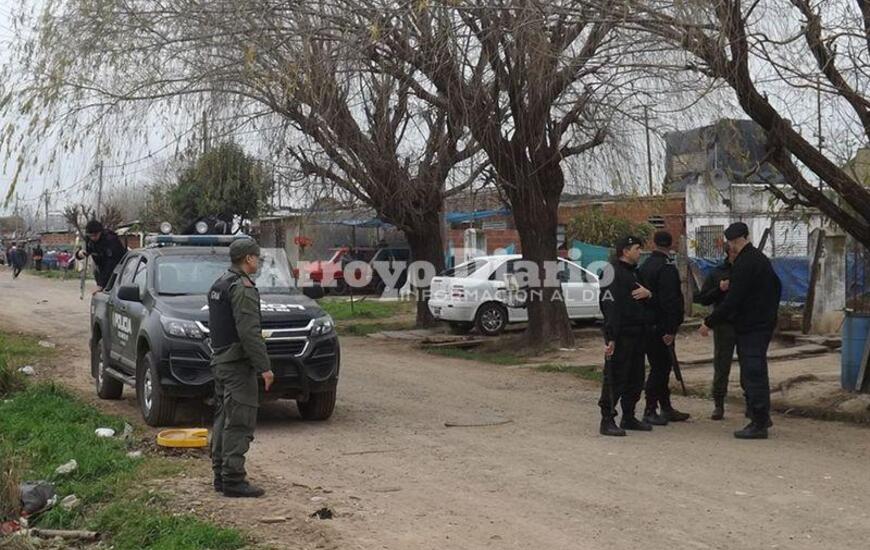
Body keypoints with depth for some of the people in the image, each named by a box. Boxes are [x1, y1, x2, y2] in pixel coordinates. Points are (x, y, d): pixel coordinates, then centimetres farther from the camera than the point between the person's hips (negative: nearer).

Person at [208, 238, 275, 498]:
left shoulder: (219, 284, 16)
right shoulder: (243, 288, -16)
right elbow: (249, 333, -23)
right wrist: (264, 367, -20)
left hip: (220, 361, 10)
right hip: (238, 364, -10)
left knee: (223, 418, 14)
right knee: (239, 423, -7)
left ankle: (221, 475, 20)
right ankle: (233, 480, -7)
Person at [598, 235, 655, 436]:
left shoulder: (633, 273, 19)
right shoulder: (614, 273, -12)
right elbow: (610, 308, -20)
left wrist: (648, 293, -6)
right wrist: (611, 338, -26)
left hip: (636, 335, 10)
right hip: (621, 336, -10)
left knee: (635, 378, 14)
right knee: (614, 379, -7)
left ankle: (629, 418, 23)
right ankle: (607, 421, -3)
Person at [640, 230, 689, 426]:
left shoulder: (645, 265, 12)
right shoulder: (667, 268, -16)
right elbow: (669, 300, -21)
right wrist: (670, 329, -21)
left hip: (649, 325, 9)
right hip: (661, 327, -9)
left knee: (661, 366, 15)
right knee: (660, 367, -3)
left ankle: (666, 408, 22)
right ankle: (650, 411, 0)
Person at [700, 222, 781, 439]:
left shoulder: (744, 264, -18)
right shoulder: (760, 258, 14)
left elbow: (732, 300, -21)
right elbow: (777, 287, 23)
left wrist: (709, 323, -15)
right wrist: (770, 312, 28)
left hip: (750, 328, -10)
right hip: (764, 323, 10)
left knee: (753, 374, -6)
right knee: (756, 373, 17)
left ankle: (759, 424, -3)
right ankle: (761, 418, 25)